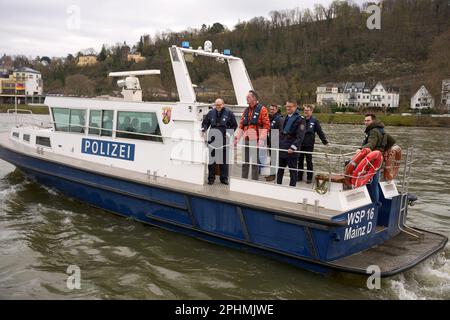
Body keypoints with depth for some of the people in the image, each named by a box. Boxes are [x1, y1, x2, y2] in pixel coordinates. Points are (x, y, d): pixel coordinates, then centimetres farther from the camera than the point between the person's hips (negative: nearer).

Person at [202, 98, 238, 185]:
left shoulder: (229, 113, -1)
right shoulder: (211, 112, 7)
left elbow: (234, 125, 3)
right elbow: (205, 123, 16)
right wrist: (204, 130, -1)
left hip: (224, 140, -2)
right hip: (213, 139, 2)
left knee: (224, 159, 6)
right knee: (211, 158, 3)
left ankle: (224, 178, 17)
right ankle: (211, 178, 13)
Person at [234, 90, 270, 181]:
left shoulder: (262, 109, -2)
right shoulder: (246, 110, 18)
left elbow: (266, 125, -9)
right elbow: (241, 125, 18)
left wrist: (261, 139, -17)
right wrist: (237, 137, 7)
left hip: (255, 140, -6)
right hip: (246, 140, 6)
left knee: (254, 162, -2)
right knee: (245, 161, 10)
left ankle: (255, 181, 5)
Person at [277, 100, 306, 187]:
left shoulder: (300, 119, -8)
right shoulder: (285, 119, 15)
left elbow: (300, 137, -16)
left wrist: (293, 147, -24)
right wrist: (279, 145, 14)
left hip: (291, 151, -7)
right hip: (282, 149, 7)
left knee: (293, 171, 4)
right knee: (280, 170, 14)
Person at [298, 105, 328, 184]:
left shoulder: (314, 120, -3)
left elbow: (320, 132, -1)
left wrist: (325, 141, -1)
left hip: (309, 145, -3)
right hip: (300, 144, 3)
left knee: (309, 162, 5)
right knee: (300, 161, 10)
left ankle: (309, 177, 13)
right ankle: (299, 176, 21)